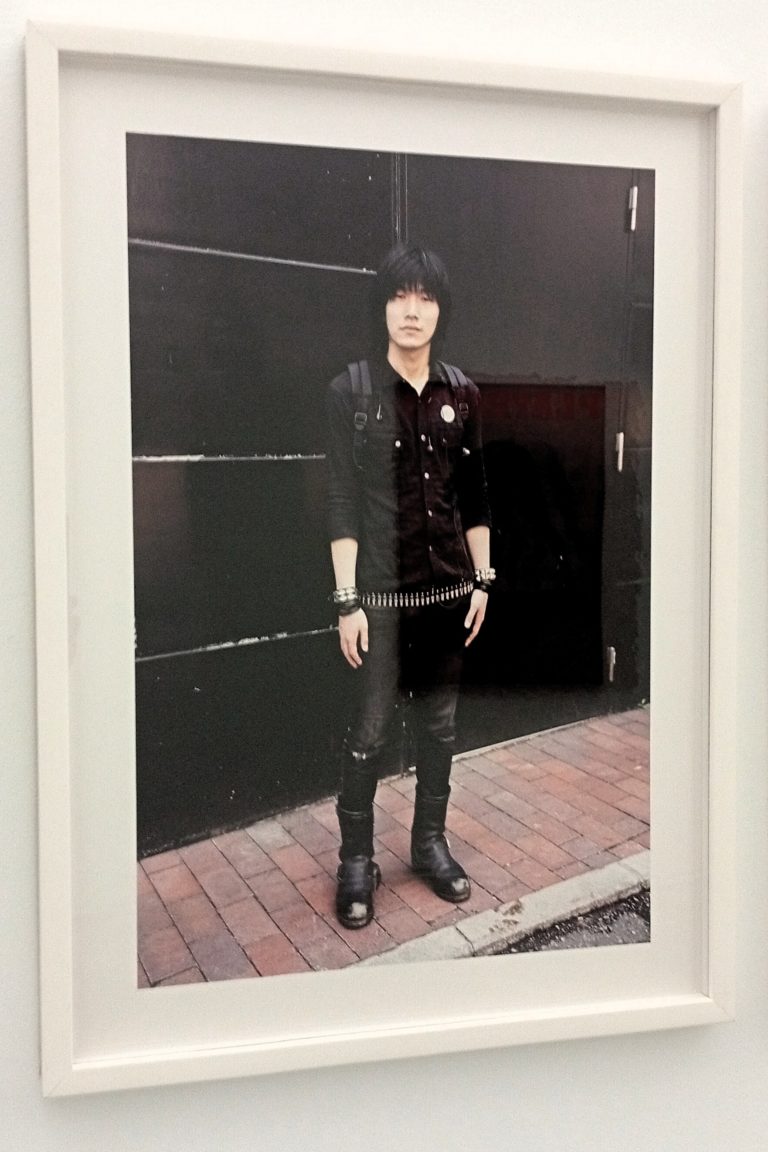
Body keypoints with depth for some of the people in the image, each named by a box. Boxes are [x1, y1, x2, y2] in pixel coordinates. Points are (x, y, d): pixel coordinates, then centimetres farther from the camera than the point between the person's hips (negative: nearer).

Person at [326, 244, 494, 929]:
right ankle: (357, 861, 19)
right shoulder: (353, 390, -6)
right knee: (370, 730, 2)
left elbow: (475, 497, 10)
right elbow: (343, 503, -9)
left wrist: (483, 580, 7)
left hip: (449, 588, 4)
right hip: (381, 591, -4)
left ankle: (431, 844, 30)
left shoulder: (461, 393, 5)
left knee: (440, 723, 13)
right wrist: (347, 600, -12)